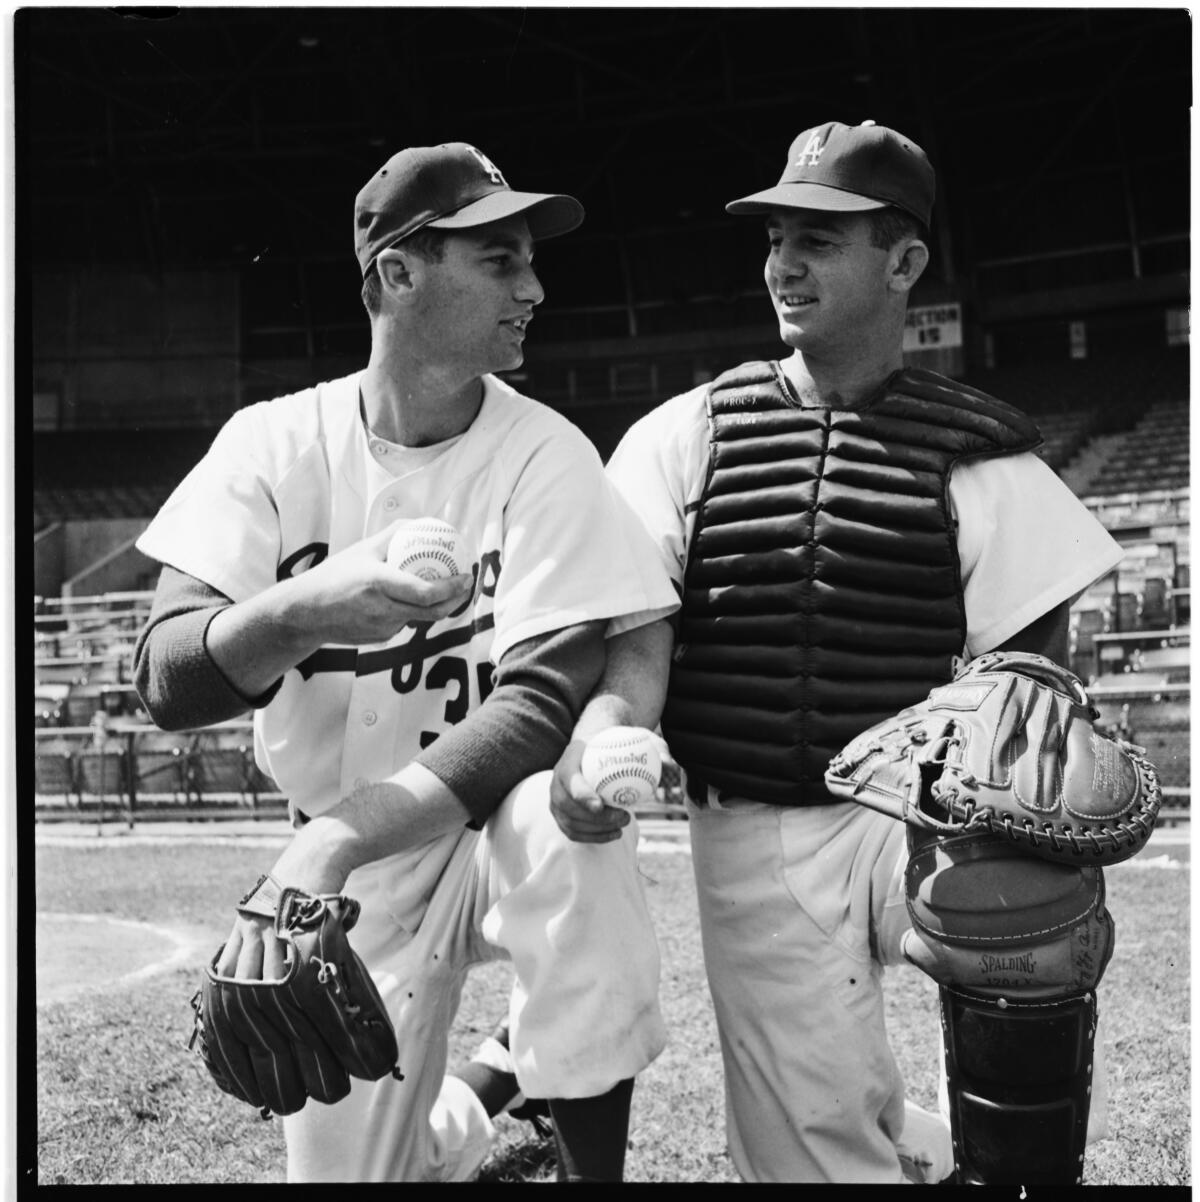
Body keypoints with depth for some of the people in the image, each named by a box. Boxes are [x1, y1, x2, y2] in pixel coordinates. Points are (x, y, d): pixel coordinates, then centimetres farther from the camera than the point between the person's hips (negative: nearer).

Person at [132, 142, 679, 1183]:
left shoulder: (545, 455, -13)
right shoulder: (274, 443, -7)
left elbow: (544, 701, -21)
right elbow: (166, 681, -15)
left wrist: (327, 842, -33)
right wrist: (303, 611, -37)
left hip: (499, 820, -2)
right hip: (347, 865, 2)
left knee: (561, 821, -35)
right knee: (347, 1165, 5)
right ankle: (473, 1106, 40)